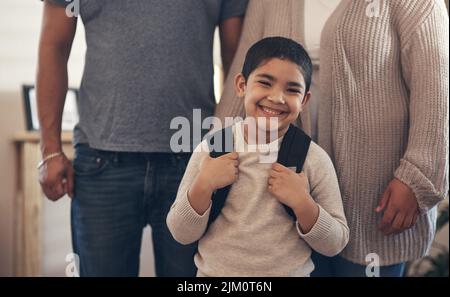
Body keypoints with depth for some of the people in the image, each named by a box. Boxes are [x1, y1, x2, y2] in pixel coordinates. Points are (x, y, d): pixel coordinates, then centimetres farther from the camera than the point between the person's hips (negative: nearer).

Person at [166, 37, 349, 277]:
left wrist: (302, 203, -23)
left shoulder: (314, 159, -13)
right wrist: (203, 185, -23)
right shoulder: (212, 149, -11)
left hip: (291, 272, 0)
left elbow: (335, 245, -8)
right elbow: (182, 235, -8)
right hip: (213, 271, 1)